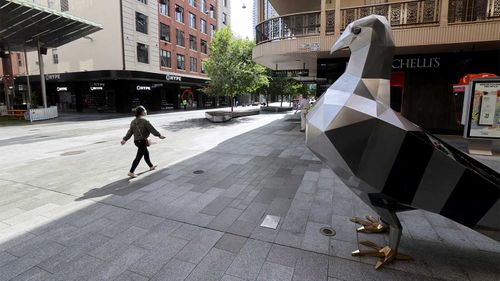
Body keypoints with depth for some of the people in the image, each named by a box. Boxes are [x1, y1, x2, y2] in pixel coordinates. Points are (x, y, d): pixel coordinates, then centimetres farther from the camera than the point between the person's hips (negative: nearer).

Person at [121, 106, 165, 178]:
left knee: (146, 153, 24)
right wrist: (159, 135, -7)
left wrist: (125, 139, 11)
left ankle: (151, 166, 40)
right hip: (143, 141, -9)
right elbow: (152, 129, -15)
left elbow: (130, 132, 6)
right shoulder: (144, 121, -18)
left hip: (136, 141, 9)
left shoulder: (133, 122, 6)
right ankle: (131, 172, -1)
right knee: (138, 157, -3)